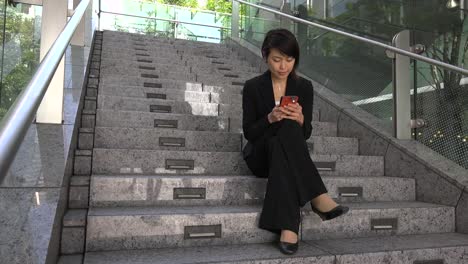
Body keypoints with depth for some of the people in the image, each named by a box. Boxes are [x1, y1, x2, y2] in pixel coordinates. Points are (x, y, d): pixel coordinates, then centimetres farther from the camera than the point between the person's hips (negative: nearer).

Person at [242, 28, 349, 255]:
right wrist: (270, 118, -24)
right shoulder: (253, 87, -2)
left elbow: (306, 133, 2)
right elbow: (248, 132, -5)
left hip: (286, 153, 2)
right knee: (287, 128, -34)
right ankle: (317, 197, -34)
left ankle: (288, 226, -41)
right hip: (261, 155, -1)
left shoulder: (304, 87, 4)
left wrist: (300, 119, -22)